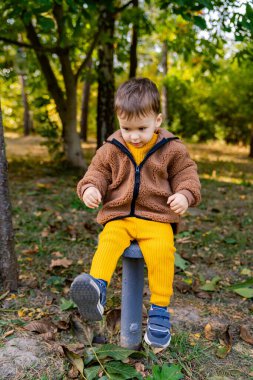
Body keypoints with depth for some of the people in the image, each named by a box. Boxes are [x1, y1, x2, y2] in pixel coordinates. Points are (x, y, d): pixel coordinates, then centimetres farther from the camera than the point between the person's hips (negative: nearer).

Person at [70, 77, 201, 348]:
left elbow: (186, 173, 8)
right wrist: (90, 188, -12)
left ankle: (159, 308, -16)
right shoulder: (111, 149, 6)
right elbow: (98, 172, 11)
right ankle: (97, 286, -39)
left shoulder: (171, 148, 3)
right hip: (118, 216, 2)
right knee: (108, 241, -29)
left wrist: (185, 194, -13)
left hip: (157, 218, -2)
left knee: (161, 249, -28)